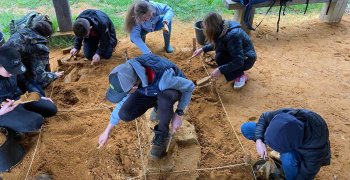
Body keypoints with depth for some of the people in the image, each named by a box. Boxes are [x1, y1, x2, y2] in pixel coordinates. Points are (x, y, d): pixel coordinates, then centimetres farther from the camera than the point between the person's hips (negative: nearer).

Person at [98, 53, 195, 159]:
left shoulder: (164, 79, -43)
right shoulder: (128, 71, -26)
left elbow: (189, 86, -23)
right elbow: (123, 100, -9)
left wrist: (178, 114, -22)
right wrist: (107, 131, -2)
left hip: (170, 90, -4)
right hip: (149, 91, 4)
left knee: (164, 98, -41)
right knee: (124, 114, -17)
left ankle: (162, 134, -13)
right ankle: (159, 106, 9)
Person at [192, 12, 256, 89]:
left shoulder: (232, 35, -34)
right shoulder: (222, 28, -9)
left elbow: (238, 61, -33)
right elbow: (216, 44, 13)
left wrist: (220, 70, -34)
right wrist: (203, 49, 4)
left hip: (247, 59, -8)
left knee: (220, 57, -26)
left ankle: (240, 76, -8)